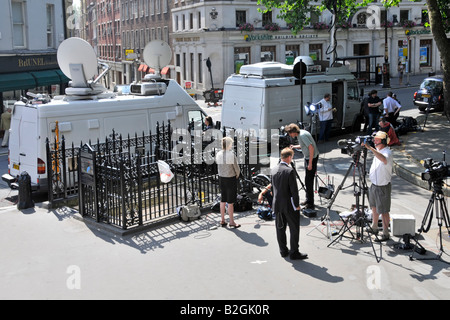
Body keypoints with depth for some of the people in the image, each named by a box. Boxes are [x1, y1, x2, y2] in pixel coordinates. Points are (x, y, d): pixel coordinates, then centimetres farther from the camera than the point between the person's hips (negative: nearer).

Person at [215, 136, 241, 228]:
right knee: (230, 201, 2)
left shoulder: (218, 154, 0)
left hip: (221, 178, 6)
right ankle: (231, 222, 11)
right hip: (230, 178, -6)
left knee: (223, 200, 14)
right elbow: (236, 167, -11)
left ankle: (222, 220, 21)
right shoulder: (231, 154, -17)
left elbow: (218, 167, 8)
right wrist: (237, 175, 7)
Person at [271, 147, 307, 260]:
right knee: (294, 229, 4)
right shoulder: (289, 171, -18)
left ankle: (283, 251, 24)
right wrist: (297, 204, -7)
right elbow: (294, 190, -16)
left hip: (277, 204, 7)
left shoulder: (274, 170, 3)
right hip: (289, 205, -7)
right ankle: (294, 252, 8)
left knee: (280, 228, 14)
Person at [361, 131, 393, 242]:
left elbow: (384, 159, -47)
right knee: (374, 207, 22)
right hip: (374, 184, 9)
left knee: (383, 211, -1)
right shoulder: (377, 150, 6)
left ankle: (385, 234, 9)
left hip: (383, 187, -9)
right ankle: (374, 227, 39)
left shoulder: (387, 152, -21)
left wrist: (370, 148, -50)